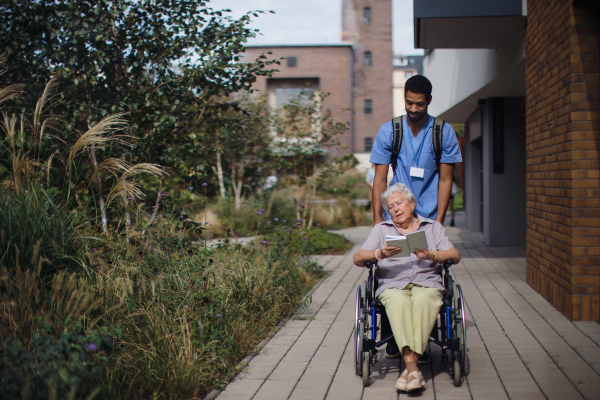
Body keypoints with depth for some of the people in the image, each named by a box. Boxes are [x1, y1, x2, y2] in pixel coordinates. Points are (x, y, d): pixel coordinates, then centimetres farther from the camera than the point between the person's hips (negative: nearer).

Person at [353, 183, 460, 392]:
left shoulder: (433, 227, 23)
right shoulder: (381, 229, 23)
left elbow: (455, 255, 8)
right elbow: (358, 258, 8)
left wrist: (431, 255, -12)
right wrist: (379, 254, -14)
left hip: (427, 283, 0)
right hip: (393, 285, 0)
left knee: (422, 300, -36)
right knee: (398, 301, -36)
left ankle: (410, 366, -39)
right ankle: (413, 368, -44)